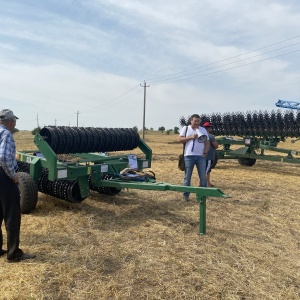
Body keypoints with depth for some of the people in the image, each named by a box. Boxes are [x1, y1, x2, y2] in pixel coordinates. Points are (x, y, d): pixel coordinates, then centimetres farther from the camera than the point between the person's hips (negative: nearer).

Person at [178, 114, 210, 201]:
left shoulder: (203, 130, 13)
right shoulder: (185, 128, 7)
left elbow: (207, 143, 10)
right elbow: (180, 139, -2)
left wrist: (205, 153, -4)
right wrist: (191, 137, -13)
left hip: (201, 156, 2)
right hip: (189, 156, -2)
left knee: (203, 177, 4)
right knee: (187, 176, 3)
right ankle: (186, 195, 10)